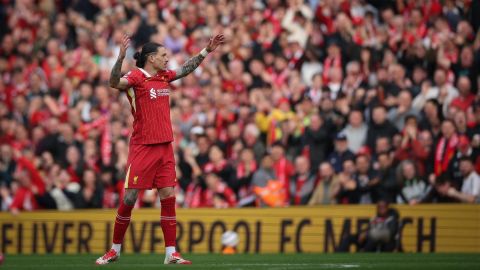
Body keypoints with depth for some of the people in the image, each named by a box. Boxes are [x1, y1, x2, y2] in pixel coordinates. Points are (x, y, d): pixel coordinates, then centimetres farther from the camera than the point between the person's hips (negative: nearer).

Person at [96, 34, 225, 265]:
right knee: (129, 198, -3)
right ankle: (115, 249, 10)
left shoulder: (164, 76, 12)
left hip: (165, 147, 6)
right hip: (142, 148, -6)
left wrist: (207, 51, 29)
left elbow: (186, 68, 30)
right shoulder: (136, 76, -9)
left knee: (168, 198, 1)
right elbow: (115, 83, -29)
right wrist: (120, 57, -43)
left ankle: (171, 254, 3)